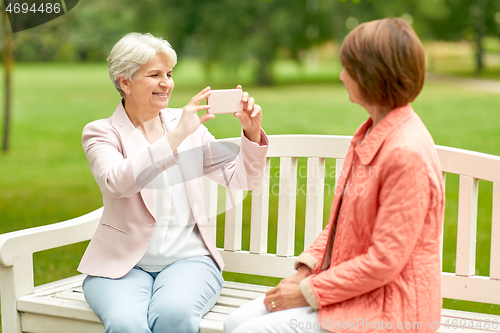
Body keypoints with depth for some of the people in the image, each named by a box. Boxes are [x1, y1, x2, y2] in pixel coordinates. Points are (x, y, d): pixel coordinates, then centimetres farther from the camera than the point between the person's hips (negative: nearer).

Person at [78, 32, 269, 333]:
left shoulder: (189, 127, 11)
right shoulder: (101, 133, 2)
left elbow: (241, 179, 11)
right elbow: (117, 182, -20)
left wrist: (252, 132, -7)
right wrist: (176, 136, -26)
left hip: (188, 257, 2)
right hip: (123, 263, -1)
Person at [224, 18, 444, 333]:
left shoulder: (407, 153, -24)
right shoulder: (370, 133, 7)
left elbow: (384, 260, -23)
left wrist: (309, 291, -16)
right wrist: (307, 267, 3)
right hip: (352, 288, 9)